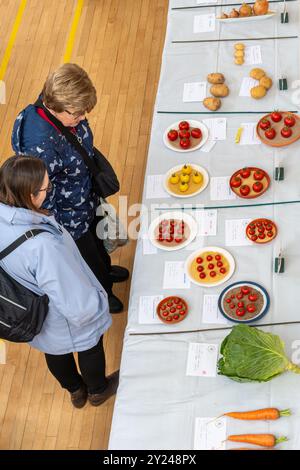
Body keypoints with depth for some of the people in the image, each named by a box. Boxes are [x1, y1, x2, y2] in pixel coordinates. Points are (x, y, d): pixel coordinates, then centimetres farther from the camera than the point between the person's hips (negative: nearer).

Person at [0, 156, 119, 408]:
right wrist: (98, 302, -14)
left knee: (56, 352, 33)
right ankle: (98, 390, 58)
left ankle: (75, 391, 63)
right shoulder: (43, 245, -45)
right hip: (68, 322, -6)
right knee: (90, 349, 27)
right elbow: (77, 304, -35)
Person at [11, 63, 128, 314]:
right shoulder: (40, 144, -43)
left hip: (87, 199, 7)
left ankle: (105, 270, 68)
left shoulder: (68, 115, -18)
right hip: (69, 217, -7)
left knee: (99, 238, 35)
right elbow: (42, 196, -30)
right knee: (87, 254, 23)